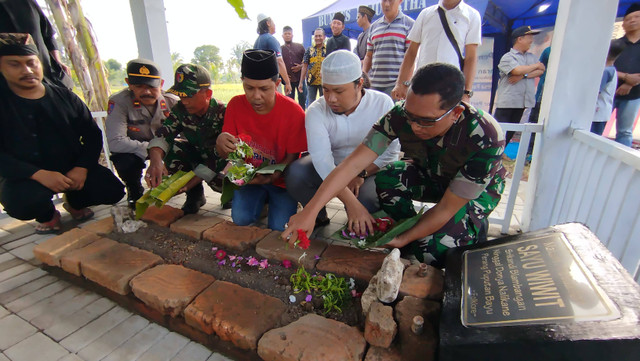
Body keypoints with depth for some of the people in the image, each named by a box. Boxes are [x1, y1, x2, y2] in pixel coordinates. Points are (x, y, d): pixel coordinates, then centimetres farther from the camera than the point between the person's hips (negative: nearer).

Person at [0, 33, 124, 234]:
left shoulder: (65, 97, 4)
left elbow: (92, 134, 3)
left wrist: (82, 167, -13)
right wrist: (39, 174, -26)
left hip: (73, 169, 3)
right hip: (25, 177, -2)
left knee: (113, 191, -16)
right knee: (22, 205, -33)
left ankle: (75, 203, 19)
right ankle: (47, 216, 8)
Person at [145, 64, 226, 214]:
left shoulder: (223, 114, -26)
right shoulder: (181, 109, -10)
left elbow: (219, 157, -30)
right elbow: (162, 135, -17)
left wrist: (188, 183, -36)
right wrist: (155, 161, -41)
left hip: (224, 159, -5)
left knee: (220, 180, -37)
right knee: (172, 149, -22)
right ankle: (195, 194, -3)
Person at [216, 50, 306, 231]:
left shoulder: (294, 112, -19)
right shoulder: (236, 105, -9)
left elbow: (292, 158, -12)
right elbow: (225, 154, -4)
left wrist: (270, 177, -31)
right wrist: (221, 142, -30)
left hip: (281, 179, -2)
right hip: (250, 175, 3)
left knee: (278, 227, -14)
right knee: (241, 218, -16)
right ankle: (262, 198, 17)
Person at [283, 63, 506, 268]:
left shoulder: (486, 139, -36)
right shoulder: (402, 114, -30)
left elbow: (446, 209, -29)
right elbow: (354, 163, -35)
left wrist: (403, 239, -26)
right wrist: (310, 211, -42)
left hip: (480, 188, -3)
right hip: (428, 174, 3)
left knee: (433, 250, -26)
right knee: (386, 179, -30)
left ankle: (475, 228, 7)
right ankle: (412, 240, -4)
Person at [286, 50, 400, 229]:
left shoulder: (382, 103, -11)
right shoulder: (316, 111, -15)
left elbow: (391, 152, -10)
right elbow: (322, 159, -30)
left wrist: (361, 174, -24)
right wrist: (351, 203, -41)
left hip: (371, 169, 0)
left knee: (367, 202, -31)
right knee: (295, 172, -26)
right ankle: (319, 217, 1)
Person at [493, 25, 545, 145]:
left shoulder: (532, 56, 18)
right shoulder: (507, 57, -3)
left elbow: (541, 71, 4)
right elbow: (517, 70, -18)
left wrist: (523, 75, -14)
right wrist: (536, 65, -1)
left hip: (524, 102, 7)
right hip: (507, 102, -7)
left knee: (511, 131, 11)